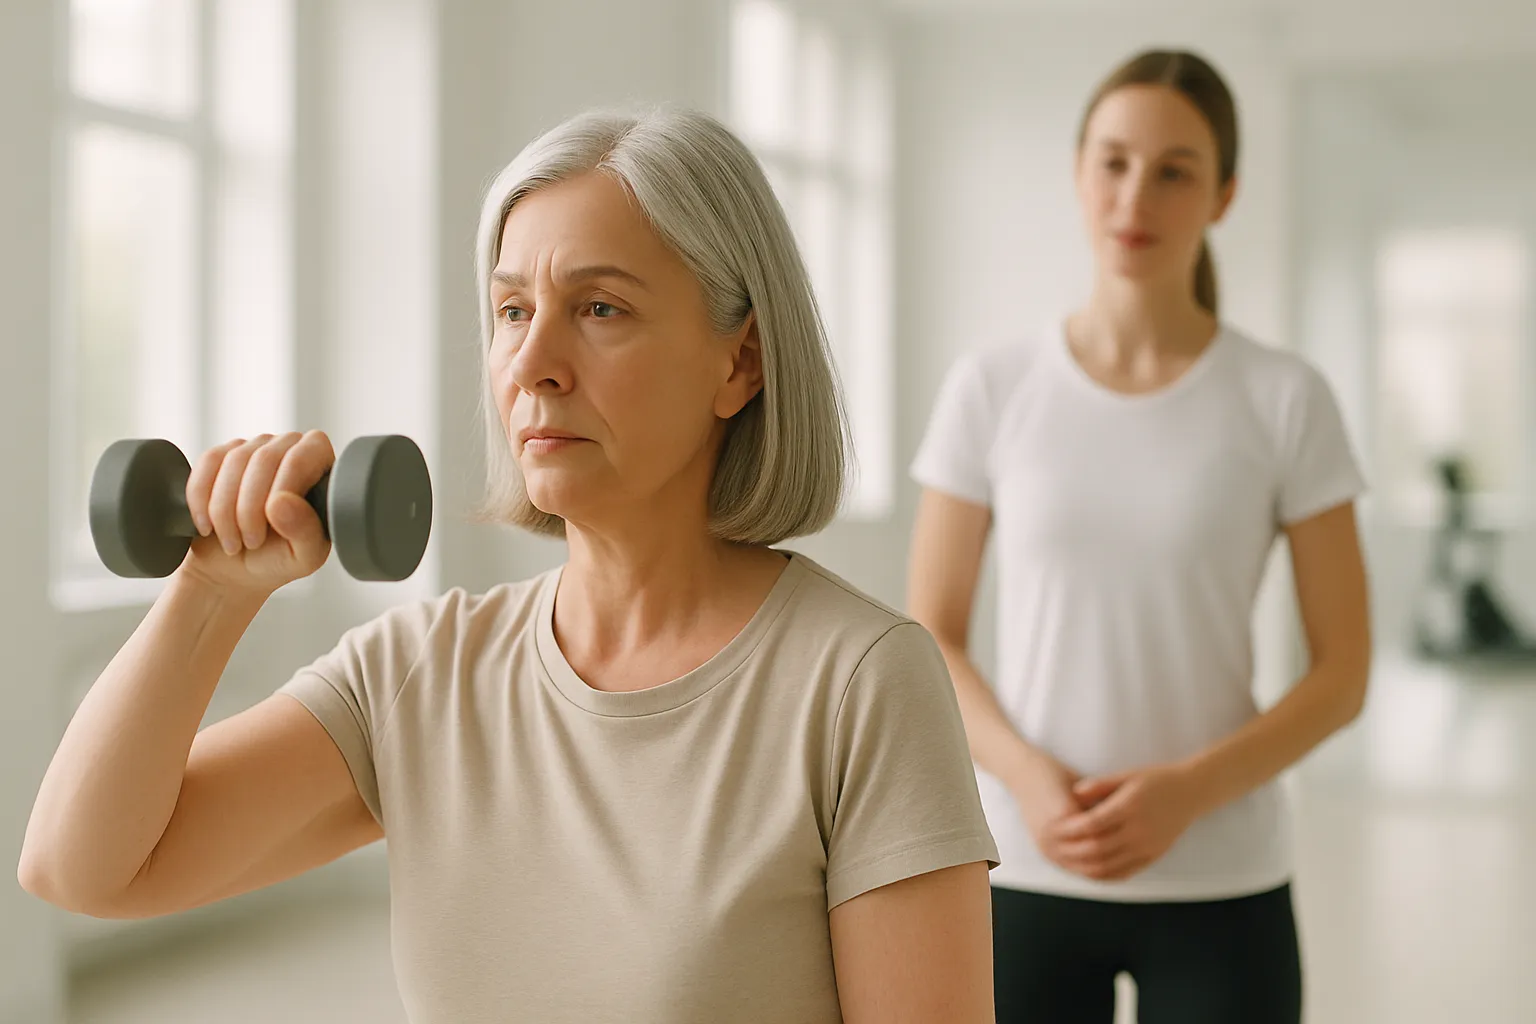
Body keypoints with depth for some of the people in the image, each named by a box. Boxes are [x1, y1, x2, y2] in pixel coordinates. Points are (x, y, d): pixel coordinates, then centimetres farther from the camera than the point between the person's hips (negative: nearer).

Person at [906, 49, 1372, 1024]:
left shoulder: (1286, 399, -3)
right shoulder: (992, 387, -1)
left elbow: (1342, 672, -1)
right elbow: (933, 638, 3)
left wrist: (1187, 791, -15)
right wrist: (1025, 775, -14)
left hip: (1220, 890, -1)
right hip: (1026, 877, 1)